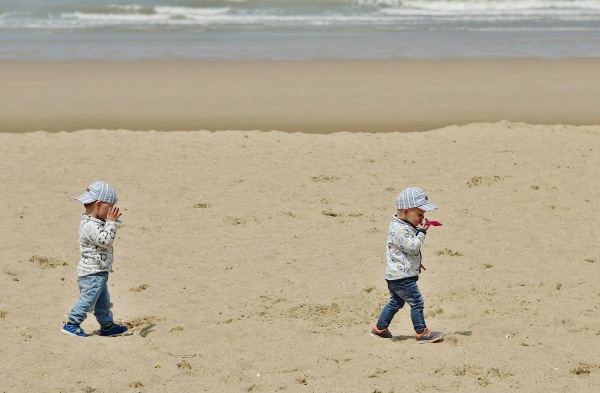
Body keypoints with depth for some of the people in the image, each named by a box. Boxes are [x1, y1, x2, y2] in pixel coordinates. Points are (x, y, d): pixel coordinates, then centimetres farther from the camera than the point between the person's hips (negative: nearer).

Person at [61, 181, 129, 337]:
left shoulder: (94, 222, 11)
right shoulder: (90, 226, -23)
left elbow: (105, 240, 24)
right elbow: (105, 240, -30)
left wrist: (110, 221, 11)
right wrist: (111, 222, -24)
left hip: (99, 273, 11)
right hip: (92, 273, -11)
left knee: (103, 301, 18)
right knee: (88, 299, -7)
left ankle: (107, 326, 28)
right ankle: (71, 324, 0)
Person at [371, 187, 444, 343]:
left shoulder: (405, 226, 14)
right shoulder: (400, 230, -21)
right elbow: (412, 247, -27)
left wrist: (416, 262, 26)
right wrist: (421, 232, -20)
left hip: (394, 276, 11)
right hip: (402, 277, -11)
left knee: (396, 302, 20)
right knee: (417, 302, -5)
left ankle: (380, 328, 27)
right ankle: (421, 333, 1)